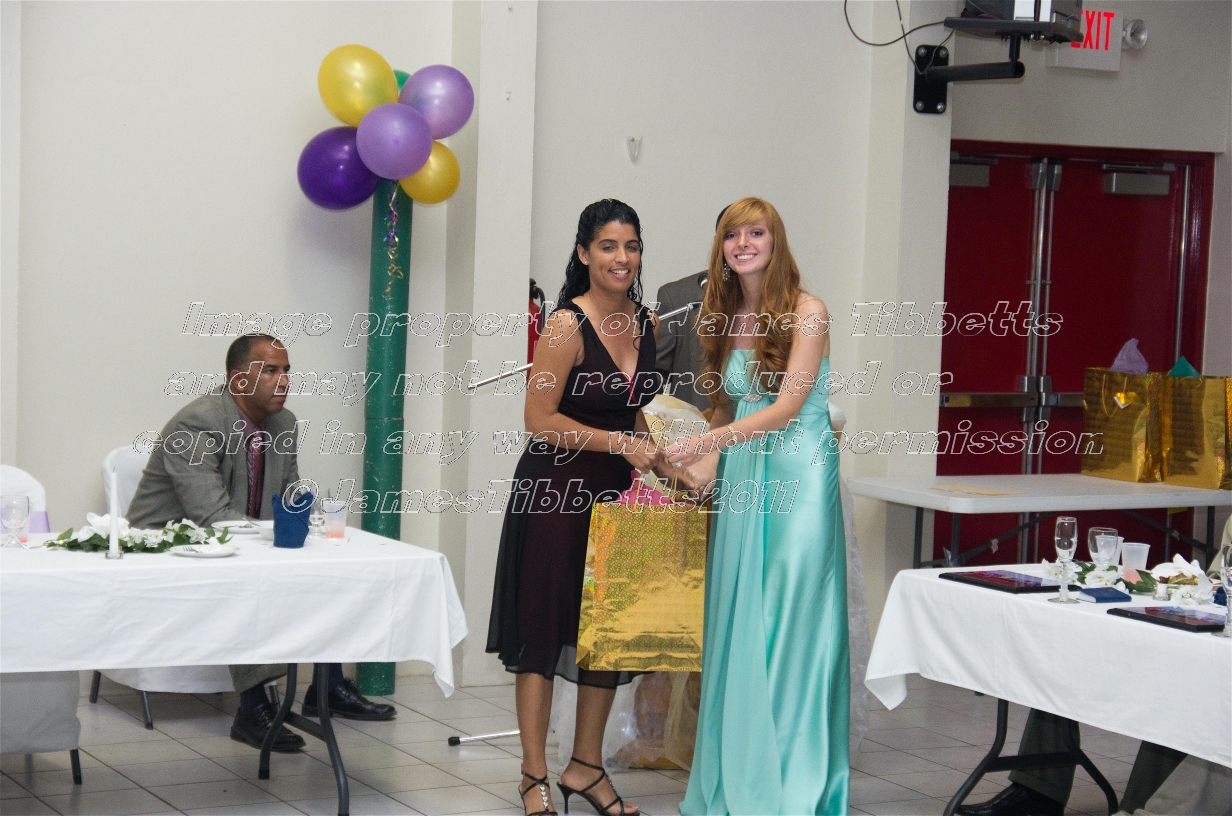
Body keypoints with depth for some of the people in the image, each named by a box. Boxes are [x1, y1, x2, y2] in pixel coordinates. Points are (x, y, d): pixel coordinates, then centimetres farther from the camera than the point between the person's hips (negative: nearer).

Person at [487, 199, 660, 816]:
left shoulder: (647, 323, 7)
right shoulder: (566, 325, -14)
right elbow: (540, 419, -17)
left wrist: (655, 457, 8)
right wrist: (619, 442, -17)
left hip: (615, 493, 7)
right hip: (554, 493, -7)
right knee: (545, 627, 0)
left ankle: (586, 766, 24)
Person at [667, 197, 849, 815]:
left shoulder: (806, 313, -5)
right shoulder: (725, 318, 12)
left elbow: (787, 407, -13)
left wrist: (709, 441, -20)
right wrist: (687, 460, 5)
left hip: (799, 476, -5)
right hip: (740, 480, 5)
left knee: (790, 622, -6)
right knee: (736, 621, 4)